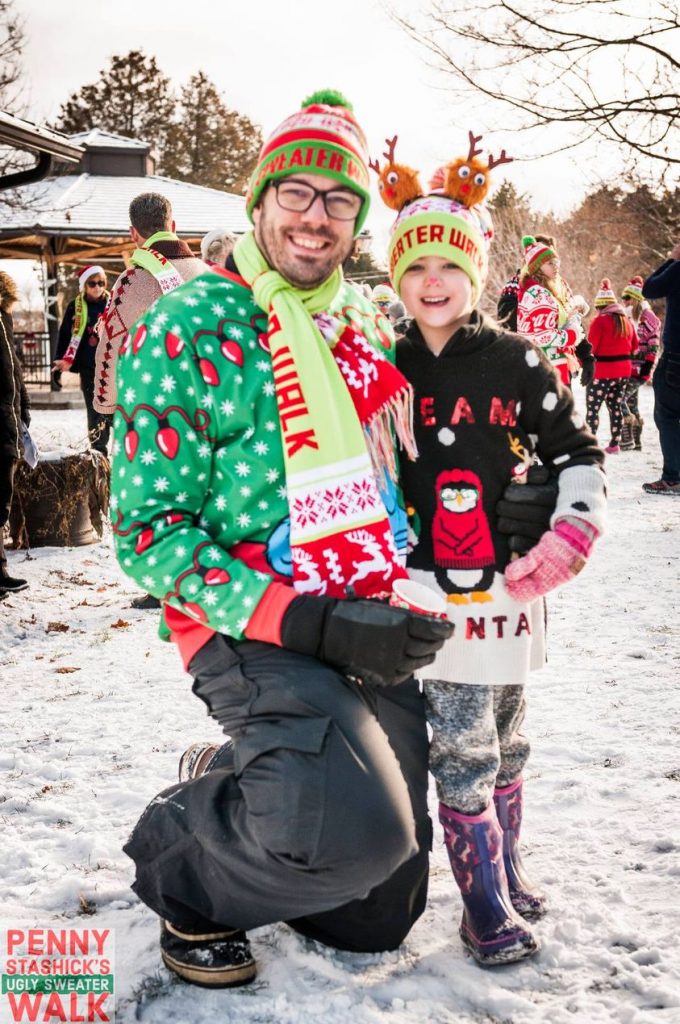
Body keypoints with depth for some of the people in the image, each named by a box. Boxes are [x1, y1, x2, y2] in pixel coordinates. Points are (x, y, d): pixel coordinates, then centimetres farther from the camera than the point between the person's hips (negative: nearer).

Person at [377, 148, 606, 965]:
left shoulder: (518, 363, 0)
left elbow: (578, 453, 5)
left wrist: (570, 537, -9)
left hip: (508, 586, 2)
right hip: (429, 593, -1)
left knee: (504, 743, 16)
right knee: (463, 753, -1)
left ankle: (506, 870, 36)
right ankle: (486, 904, 14)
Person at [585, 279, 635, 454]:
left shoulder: (599, 321, -13)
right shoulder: (627, 321, 8)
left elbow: (591, 348, -13)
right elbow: (634, 346, 16)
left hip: (603, 372, -7)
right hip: (624, 371, 7)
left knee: (592, 408, -2)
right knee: (616, 407, 14)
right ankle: (614, 445, 17)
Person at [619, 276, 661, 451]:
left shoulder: (648, 318, -8)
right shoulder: (626, 318, 16)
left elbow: (653, 345, -11)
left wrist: (647, 367, -16)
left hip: (638, 370, -8)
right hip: (626, 369, 8)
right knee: (631, 403, 10)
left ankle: (627, 441, -14)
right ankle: (636, 442, 18)